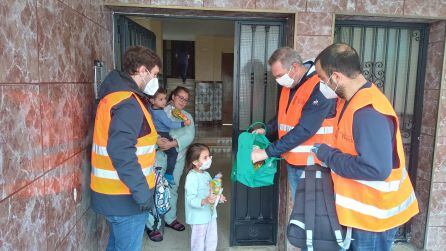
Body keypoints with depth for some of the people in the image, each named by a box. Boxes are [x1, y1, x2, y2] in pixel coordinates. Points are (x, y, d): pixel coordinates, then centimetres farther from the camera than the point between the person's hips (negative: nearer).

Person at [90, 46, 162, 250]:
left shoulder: (115, 94, 12)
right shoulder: (128, 103, -20)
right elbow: (121, 152, -30)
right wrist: (141, 189, -26)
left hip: (112, 195, 10)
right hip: (125, 198, -10)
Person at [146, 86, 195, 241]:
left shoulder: (188, 117, 11)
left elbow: (189, 136, -5)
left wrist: (173, 143, -20)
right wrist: (158, 140, -32)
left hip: (177, 159, 5)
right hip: (159, 157, -5)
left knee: (173, 189, 17)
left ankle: (170, 219, 34)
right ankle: (152, 226, 8)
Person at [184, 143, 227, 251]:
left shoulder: (206, 174, 7)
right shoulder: (192, 177, -23)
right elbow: (190, 200, -28)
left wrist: (218, 197, -1)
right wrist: (204, 201, -42)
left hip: (210, 214, 9)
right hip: (198, 218, -8)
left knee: (212, 242, 22)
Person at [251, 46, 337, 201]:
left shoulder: (319, 87, -21)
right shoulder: (289, 85, 6)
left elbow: (304, 130, -26)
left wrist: (268, 152, -24)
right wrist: (267, 130, 1)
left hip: (312, 165, -8)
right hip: (293, 162, 8)